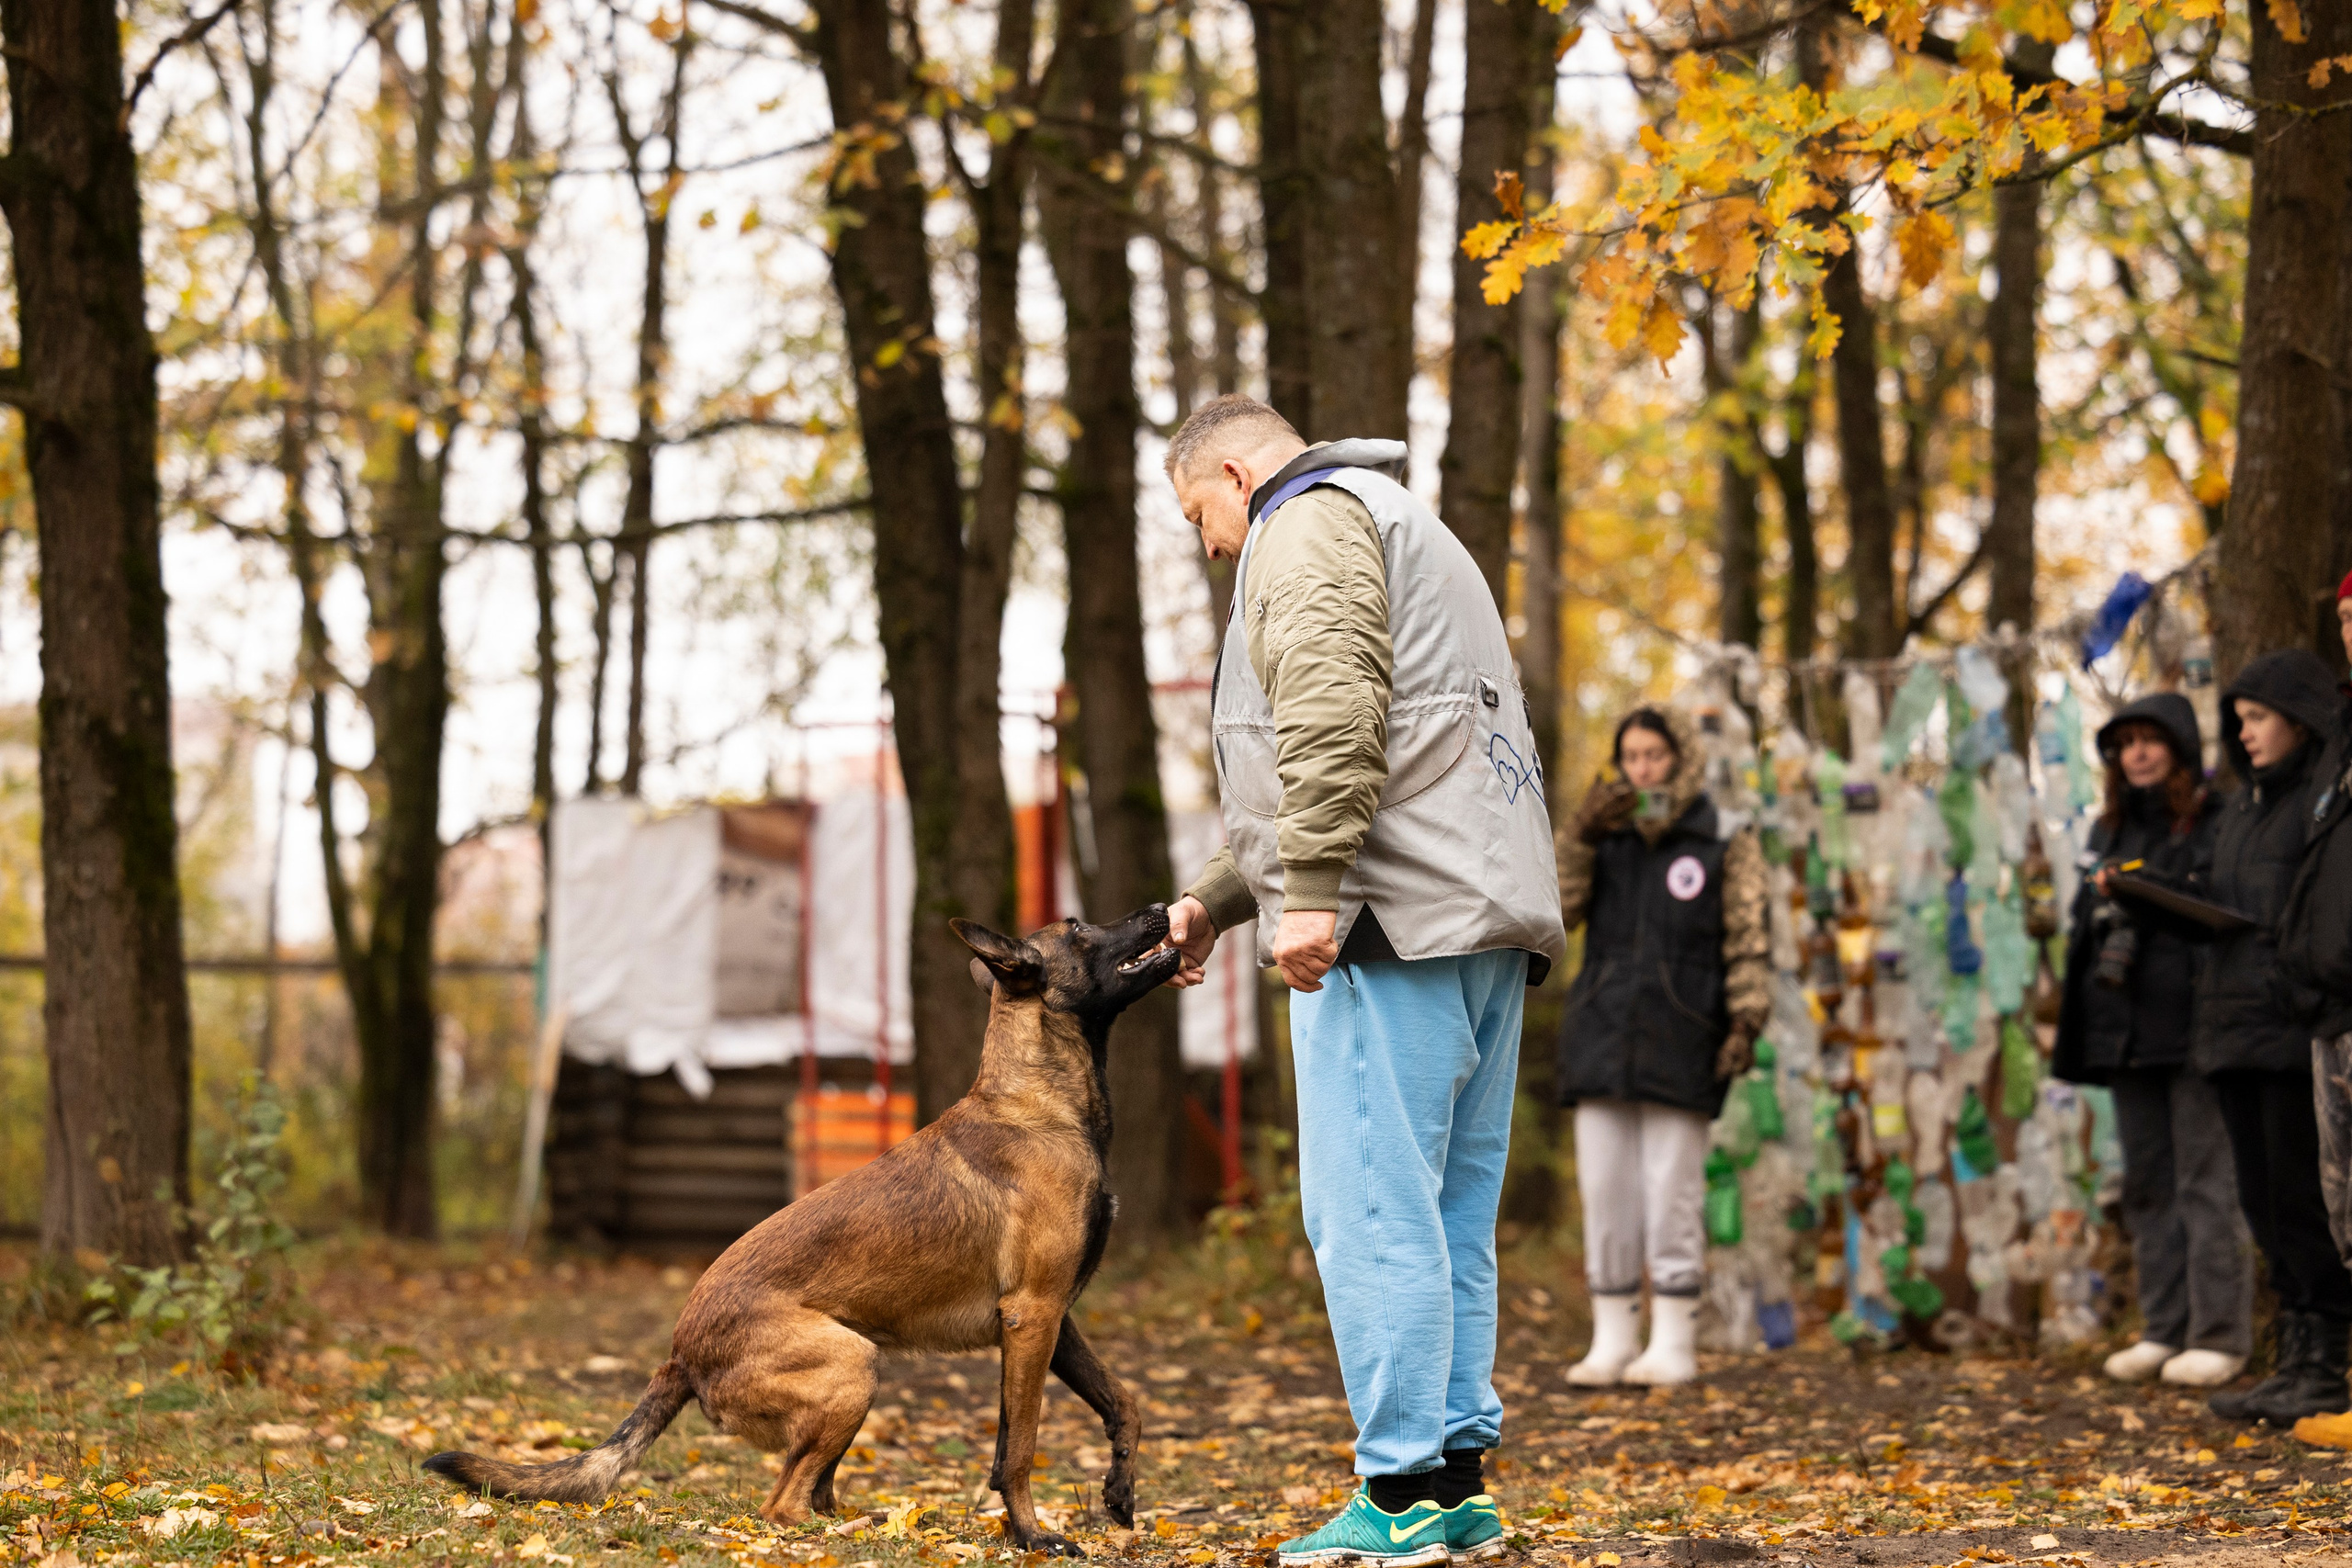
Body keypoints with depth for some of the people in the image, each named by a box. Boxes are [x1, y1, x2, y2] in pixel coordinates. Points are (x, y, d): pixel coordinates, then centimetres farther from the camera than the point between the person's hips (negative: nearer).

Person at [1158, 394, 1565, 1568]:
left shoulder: (1309, 522, 0)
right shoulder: (1408, 534, 32)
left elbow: (1334, 716, -18)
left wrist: (1309, 890, -22)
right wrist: (1215, 899, 34)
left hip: (1399, 917, -10)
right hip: (1489, 920, 10)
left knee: (1370, 1210, -9)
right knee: (1449, 1216, 11)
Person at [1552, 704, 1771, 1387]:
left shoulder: (1728, 843, 0)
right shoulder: (1607, 838, 10)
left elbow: (1750, 940, -4)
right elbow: (1554, 910, -2)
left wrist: (1747, 1024, -16)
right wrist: (1581, 837, -14)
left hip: (1680, 1043, -4)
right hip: (1602, 1040, 4)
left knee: (1672, 1191, -4)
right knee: (1605, 1189, 3)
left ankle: (1674, 1345, 2)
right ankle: (1612, 1343, 9)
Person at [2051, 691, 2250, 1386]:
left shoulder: (2218, 825, -3)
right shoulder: (2110, 831, 18)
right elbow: (2084, 921, 24)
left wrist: (2149, 888, -17)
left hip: (2193, 1026, -7)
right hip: (2125, 1031, 7)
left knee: (2206, 1181, -7)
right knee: (2147, 1183, 9)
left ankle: (2218, 1334, -4)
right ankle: (2164, 1329, 15)